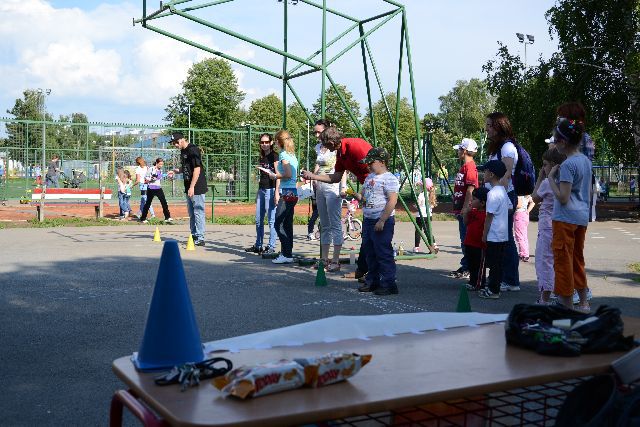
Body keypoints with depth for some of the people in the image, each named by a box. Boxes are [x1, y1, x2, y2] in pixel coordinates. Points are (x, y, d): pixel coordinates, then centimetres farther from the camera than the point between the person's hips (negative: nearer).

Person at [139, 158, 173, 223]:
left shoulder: (161, 171, 11)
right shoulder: (151, 169, -7)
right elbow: (145, 181, -7)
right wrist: (151, 179, -21)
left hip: (159, 189, 5)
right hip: (151, 189, -5)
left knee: (164, 202, -5)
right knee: (148, 203, 3)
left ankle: (167, 217, -2)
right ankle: (143, 218, 13)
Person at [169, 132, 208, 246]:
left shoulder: (193, 150, -15)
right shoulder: (183, 151, 13)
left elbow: (197, 169, -19)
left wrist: (192, 187, -21)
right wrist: (176, 171, 3)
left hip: (197, 188, -10)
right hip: (189, 188, 10)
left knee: (198, 212, -7)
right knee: (191, 213, 15)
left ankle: (200, 238, -4)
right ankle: (194, 236, 25)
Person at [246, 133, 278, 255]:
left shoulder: (274, 156, -5)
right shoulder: (261, 158, 17)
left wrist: (276, 193, -20)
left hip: (270, 190, -8)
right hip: (261, 190, 8)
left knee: (271, 220, -5)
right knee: (258, 220, 10)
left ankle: (271, 247, -1)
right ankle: (258, 246, 19)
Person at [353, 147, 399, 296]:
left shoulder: (389, 179, -11)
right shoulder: (370, 177, 16)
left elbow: (392, 201, -18)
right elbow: (363, 195, 23)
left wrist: (382, 220, -22)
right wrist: (357, 196, -1)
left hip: (382, 222, -9)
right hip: (368, 220, 9)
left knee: (384, 253, -6)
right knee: (370, 253, 15)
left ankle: (389, 284, 0)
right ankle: (372, 281, 26)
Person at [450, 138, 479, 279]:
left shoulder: (470, 167, -13)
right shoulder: (464, 166, 18)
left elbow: (470, 190, -20)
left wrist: (464, 209, -22)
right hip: (461, 210, 10)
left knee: (467, 240, -6)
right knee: (464, 239, 13)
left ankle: (468, 269, -1)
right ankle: (465, 267, 20)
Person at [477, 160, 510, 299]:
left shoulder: (492, 193, -17)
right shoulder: (503, 191, 11)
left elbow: (489, 216, -17)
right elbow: (510, 208, 19)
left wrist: (484, 234, -9)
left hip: (494, 236, -9)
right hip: (504, 235, 9)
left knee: (494, 263, -3)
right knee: (497, 263, 14)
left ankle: (493, 291, 2)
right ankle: (494, 287, 21)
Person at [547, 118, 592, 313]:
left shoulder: (568, 165, -17)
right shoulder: (586, 161, 9)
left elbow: (562, 198, -20)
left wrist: (551, 178, -12)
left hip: (566, 218, -9)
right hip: (582, 217, 9)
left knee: (563, 261, 0)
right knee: (577, 260, 17)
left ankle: (567, 305, 4)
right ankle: (583, 303, 24)